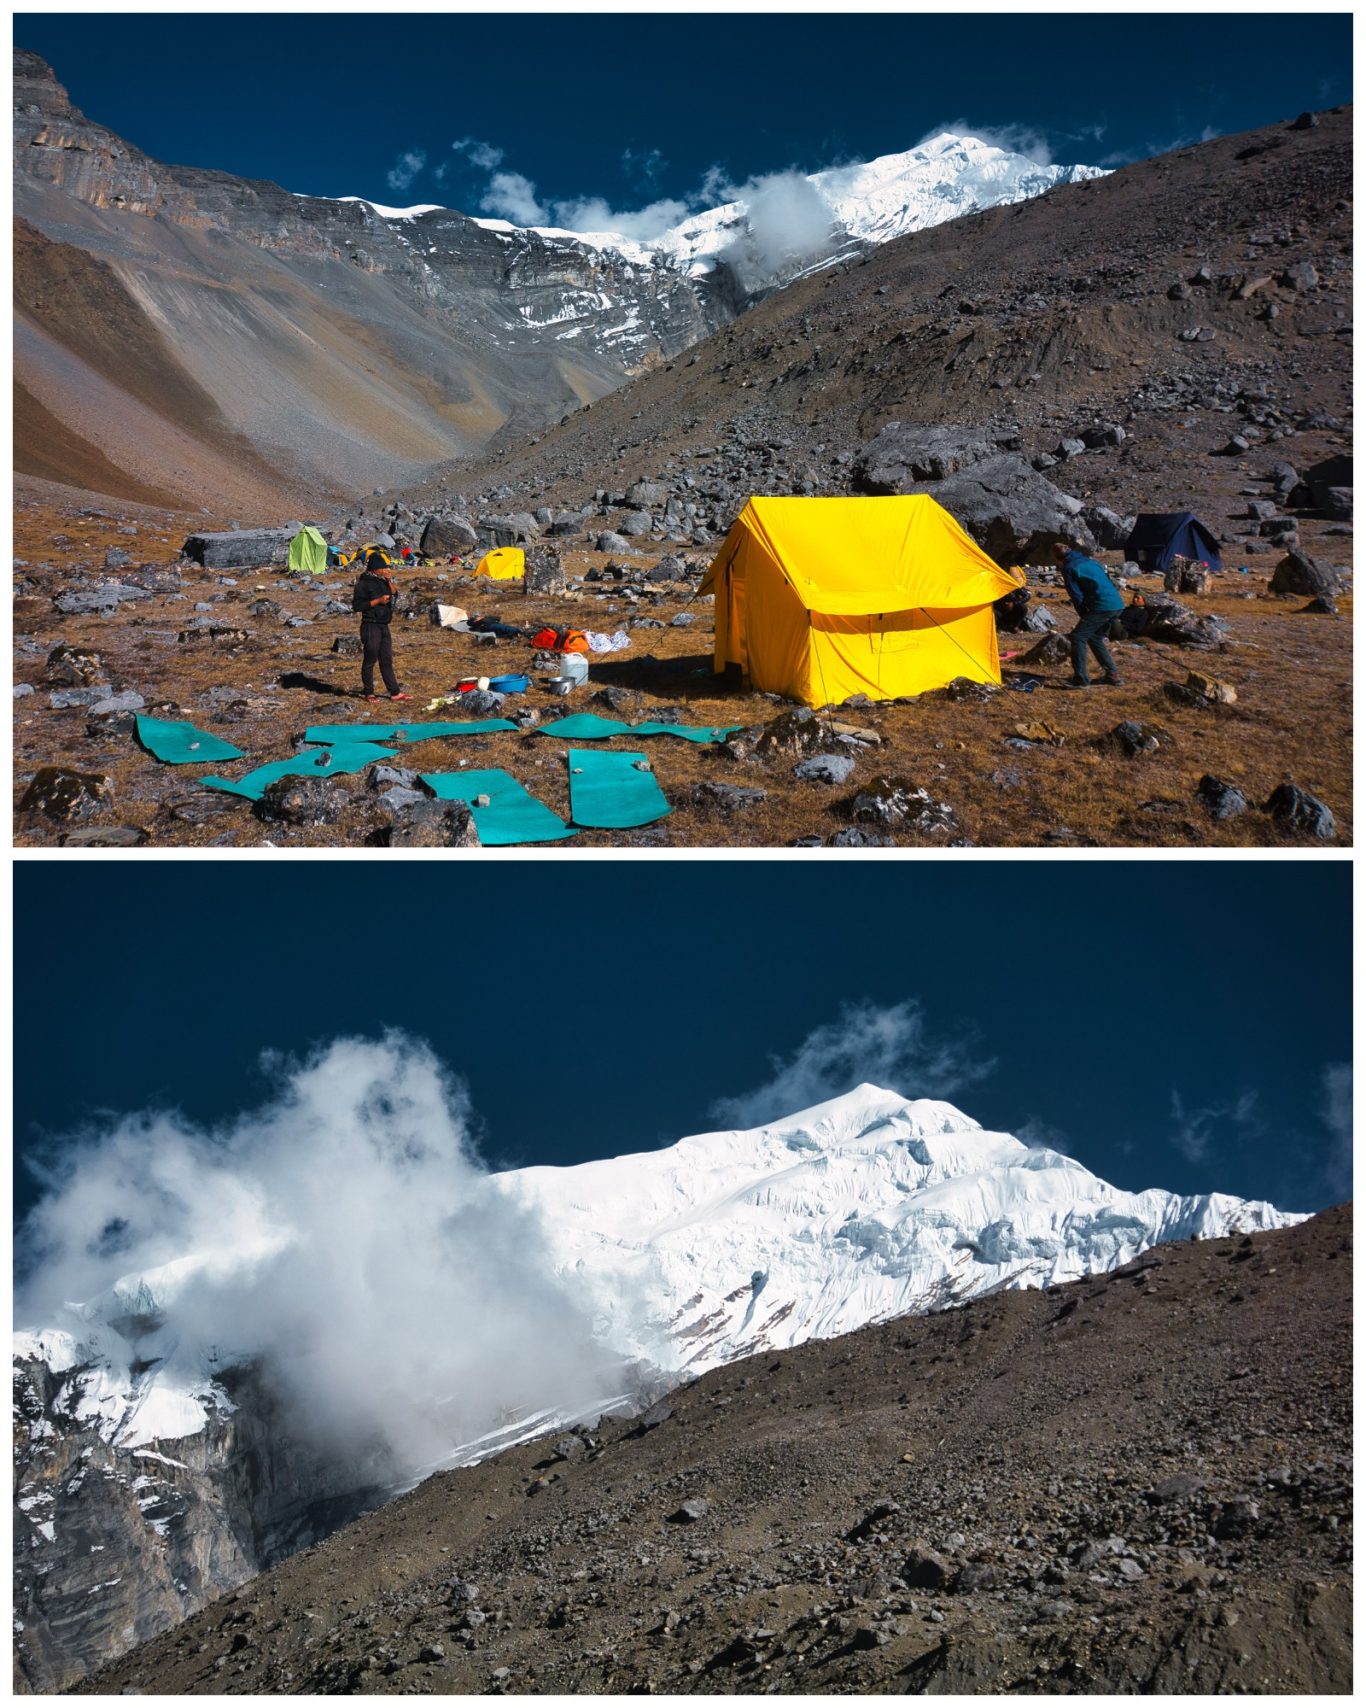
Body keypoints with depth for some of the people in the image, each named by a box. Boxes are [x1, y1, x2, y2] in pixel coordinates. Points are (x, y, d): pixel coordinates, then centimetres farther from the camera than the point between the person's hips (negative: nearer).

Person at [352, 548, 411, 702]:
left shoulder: (382, 581, 11)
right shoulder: (364, 583, -11)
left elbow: (395, 596, 11)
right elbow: (357, 605, -16)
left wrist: (390, 581, -3)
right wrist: (378, 601, -19)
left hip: (384, 626, 8)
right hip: (371, 626, -8)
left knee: (387, 660, 10)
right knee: (370, 660, 1)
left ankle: (395, 692, 11)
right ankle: (369, 693, 11)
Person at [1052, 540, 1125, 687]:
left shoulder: (1069, 569, -1)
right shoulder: (1090, 561, 23)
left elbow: (1077, 596, -3)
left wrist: (1083, 614, 13)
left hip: (1102, 606, -8)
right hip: (1117, 604, 8)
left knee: (1078, 637, -2)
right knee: (1095, 637, 23)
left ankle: (1081, 679, -6)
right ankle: (1112, 675, 23)